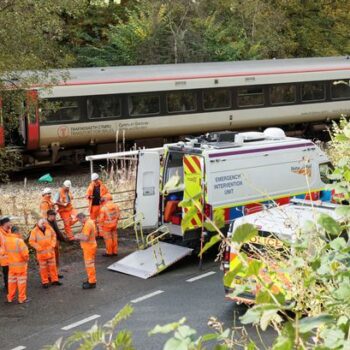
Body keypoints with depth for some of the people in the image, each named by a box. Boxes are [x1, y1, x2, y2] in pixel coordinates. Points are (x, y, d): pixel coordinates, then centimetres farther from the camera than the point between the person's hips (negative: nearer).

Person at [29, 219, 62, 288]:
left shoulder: (49, 228, -3)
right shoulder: (34, 231, -14)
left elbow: (54, 236, 10)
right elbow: (31, 241, -13)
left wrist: (53, 245, 0)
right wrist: (39, 248, -15)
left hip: (50, 251, 4)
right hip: (41, 252, -3)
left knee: (52, 266, 11)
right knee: (43, 268, 4)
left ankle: (54, 280, 21)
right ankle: (45, 282, 13)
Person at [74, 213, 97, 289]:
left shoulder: (87, 225, -25)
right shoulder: (90, 221, 7)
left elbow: (85, 238, -29)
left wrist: (78, 237, -13)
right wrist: (81, 234, 9)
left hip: (89, 248, -10)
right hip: (90, 246, 10)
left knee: (89, 265, -2)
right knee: (90, 264, 20)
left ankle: (92, 283, 5)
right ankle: (91, 279, 30)